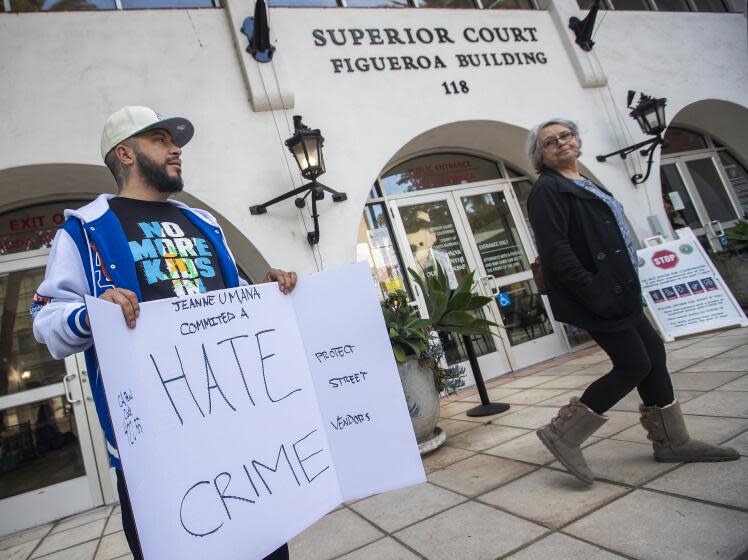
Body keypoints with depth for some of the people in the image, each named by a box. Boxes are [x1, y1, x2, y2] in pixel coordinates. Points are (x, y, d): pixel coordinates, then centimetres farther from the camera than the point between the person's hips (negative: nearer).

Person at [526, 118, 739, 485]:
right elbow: (556, 253, -21)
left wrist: (626, 287, 17)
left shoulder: (584, 184, 19)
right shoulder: (547, 190, -11)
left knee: (653, 353, 11)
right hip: (596, 296, -10)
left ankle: (671, 441, 27)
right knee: (634, 365, -7)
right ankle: (564, 435, 2)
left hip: (617, 291, 10)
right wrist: (593, 293, -25)